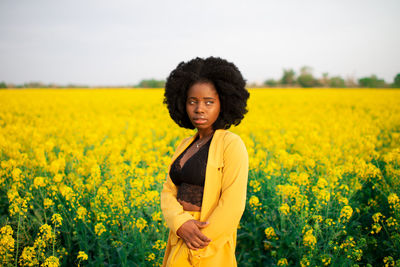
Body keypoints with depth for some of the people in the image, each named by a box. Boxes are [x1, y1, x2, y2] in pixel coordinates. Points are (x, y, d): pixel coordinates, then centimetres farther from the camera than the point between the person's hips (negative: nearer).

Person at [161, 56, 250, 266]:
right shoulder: (185, 145, 10)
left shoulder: (232, 145, -12)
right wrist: (181, 224, -14)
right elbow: (168, 191, 5)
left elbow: (232, 206, -17)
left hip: (210, 248, -6)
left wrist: (195, 248, -16)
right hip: (180, 240, 7)